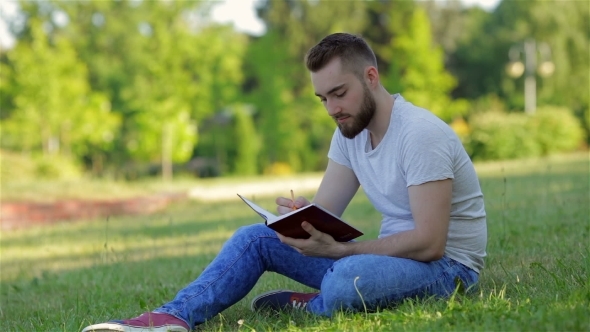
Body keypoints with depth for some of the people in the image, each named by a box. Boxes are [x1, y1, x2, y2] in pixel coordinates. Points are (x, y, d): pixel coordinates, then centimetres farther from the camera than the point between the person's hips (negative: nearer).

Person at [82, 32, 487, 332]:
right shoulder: (350, 130, 6)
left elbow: (429, 243, -25)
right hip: (386, 256, 8)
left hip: (445, 265, -8)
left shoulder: (420, 134, -21)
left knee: (348, 277, -40)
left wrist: (335, 250, -27)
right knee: (255, 238, 0)